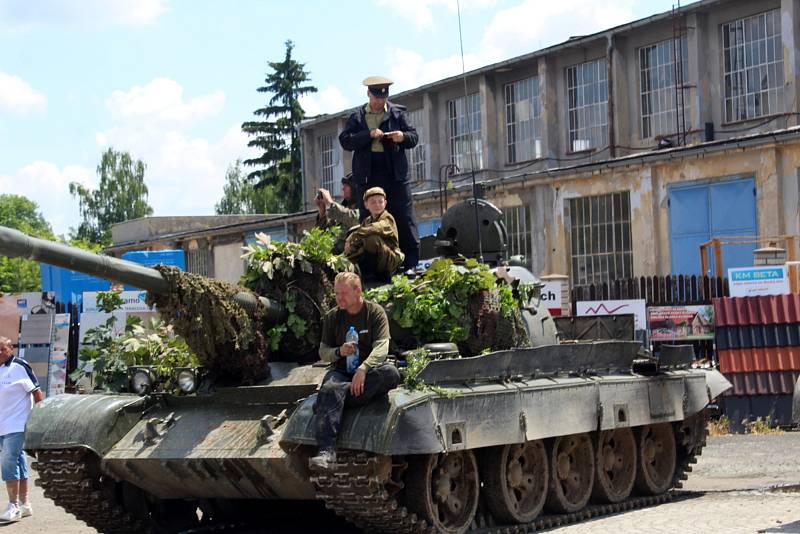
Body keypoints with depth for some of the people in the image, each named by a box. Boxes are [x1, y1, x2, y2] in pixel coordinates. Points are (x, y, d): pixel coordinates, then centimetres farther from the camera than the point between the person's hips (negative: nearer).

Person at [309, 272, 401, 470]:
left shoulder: (375, 312, 1)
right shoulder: (332, 317, 11)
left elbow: (381, 347, -12)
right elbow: (323, 352, 12)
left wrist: (363, 369, -29)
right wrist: (339, 352, -12)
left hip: (369, 371, -1)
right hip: (341, 372, 1)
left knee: (391, 373, -33)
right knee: (329, 389, -34)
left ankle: (341, 395, -35)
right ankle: (326, 451, -49)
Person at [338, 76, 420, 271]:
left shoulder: (397, 113, 10)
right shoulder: (357, 117, 9)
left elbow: (414, 137, 10)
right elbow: (345, 141, -1)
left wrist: (403, 137, -13)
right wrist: (369, 135, -14)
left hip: (395, 173, 0)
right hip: (369, 176, 0)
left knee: (405, 220, -2)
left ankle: (411, 264, 0)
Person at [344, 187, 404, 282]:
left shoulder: (388, 219, -10)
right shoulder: (367, 221, 13)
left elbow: (376, 229, -32)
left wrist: (353, 237, -28)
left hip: (390, 261, -7)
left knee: (372, 239, -30)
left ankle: (369, 275, -16)